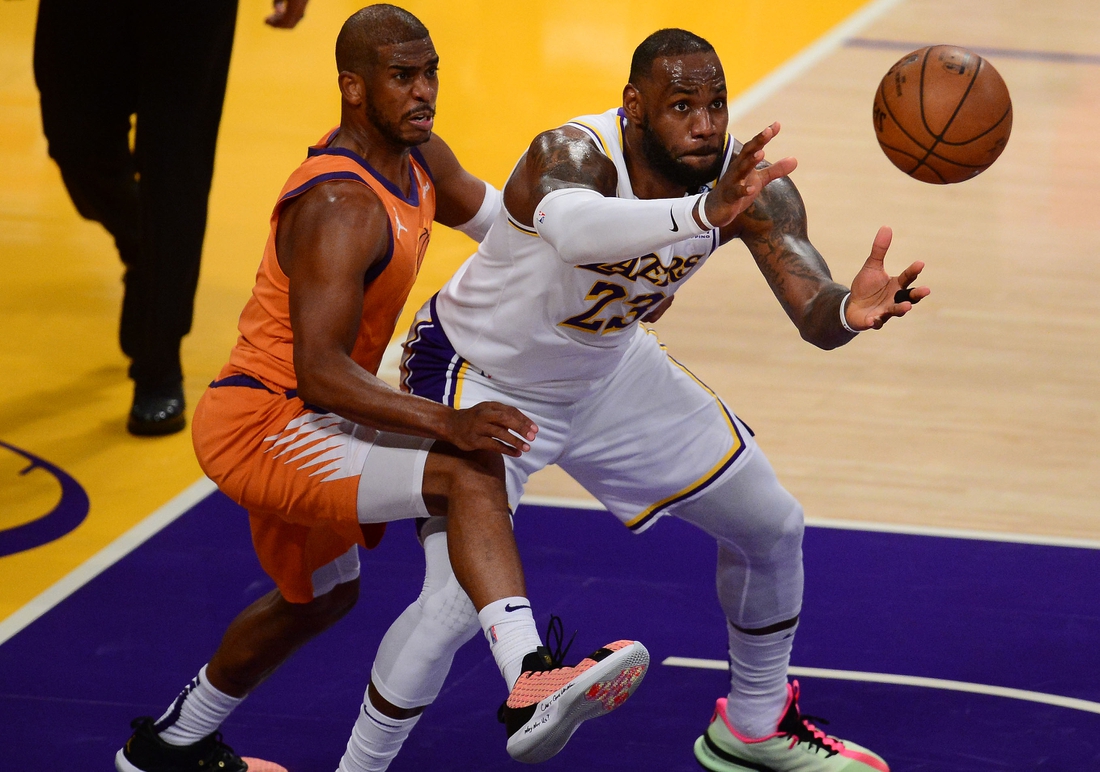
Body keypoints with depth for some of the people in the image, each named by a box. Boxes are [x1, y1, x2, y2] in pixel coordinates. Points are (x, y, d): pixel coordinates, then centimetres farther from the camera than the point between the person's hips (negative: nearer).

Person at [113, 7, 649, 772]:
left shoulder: (420, 158, 4)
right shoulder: (340, 207, -26)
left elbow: (502, 217, 26)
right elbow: (320, 372, -32)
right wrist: (448, 422, -40)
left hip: (293, 423, 11)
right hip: (255, 426, -11)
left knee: (320, 594, 32)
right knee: (469, 472, -28)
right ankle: (531, 688, -43)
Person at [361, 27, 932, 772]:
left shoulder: (751, 180, -20)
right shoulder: (573, 154, -37)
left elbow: (813, 315, -27)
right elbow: (570, 230, -62)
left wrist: (852, 309, -52)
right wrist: (702, 213, -79)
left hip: (610, 368, 7)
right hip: (483, 380, -6)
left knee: (772, 525, 10)